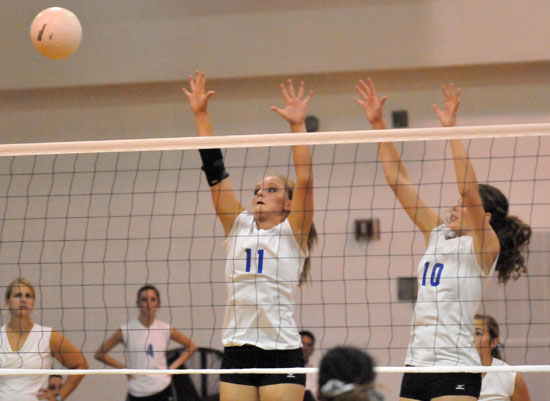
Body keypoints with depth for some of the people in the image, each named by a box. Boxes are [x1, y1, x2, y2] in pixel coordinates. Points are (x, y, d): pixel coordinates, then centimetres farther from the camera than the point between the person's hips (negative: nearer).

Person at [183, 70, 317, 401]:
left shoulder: (292, 233, 4)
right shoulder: (238, 227, 14)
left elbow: (305, 182, -10)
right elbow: (215, 171, 12)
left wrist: (298, 125, -17)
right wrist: (201, 115, 8)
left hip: (282, 351, -4)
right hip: (237, 351, 4)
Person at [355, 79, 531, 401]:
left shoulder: (484, 246, -3)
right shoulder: (438, 236, 15)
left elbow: (469, 191, -20)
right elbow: (399, 181, 14)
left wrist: (452, 130, -22)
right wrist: (378, 124, 11)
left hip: (454, 369, -8)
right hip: (416, 365, 8)